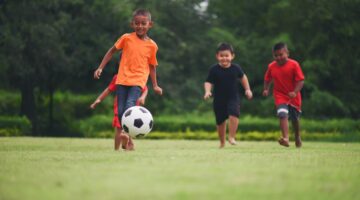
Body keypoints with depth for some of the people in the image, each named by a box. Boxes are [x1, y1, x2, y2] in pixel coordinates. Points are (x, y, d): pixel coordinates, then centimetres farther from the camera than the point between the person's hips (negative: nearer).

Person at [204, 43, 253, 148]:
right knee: (220, 121, 9)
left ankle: (231, 137, -15)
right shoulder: (214, 70, -8)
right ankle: (222, 142, 28)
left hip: (233, 98, 0)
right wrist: (207, 91, -27)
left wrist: (247, 89, 15)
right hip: (219, 99, 0)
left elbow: (243, 77, 16)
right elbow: (208, 82, -8)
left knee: (234, 115, -26)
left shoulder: (235, 68, -3)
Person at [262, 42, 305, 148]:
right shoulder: (271, 66, -4)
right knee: (283, 115, -25)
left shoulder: (294, 65, -14)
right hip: (280, 96, 0)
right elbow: (267, 79, 11)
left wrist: (295, 92, -29)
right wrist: (266, 89, -6)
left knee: (295, 118, 17)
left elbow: (300, 80, -16)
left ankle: (297, 137, 43)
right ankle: (285, 138, -35)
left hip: (293, 96, 0)